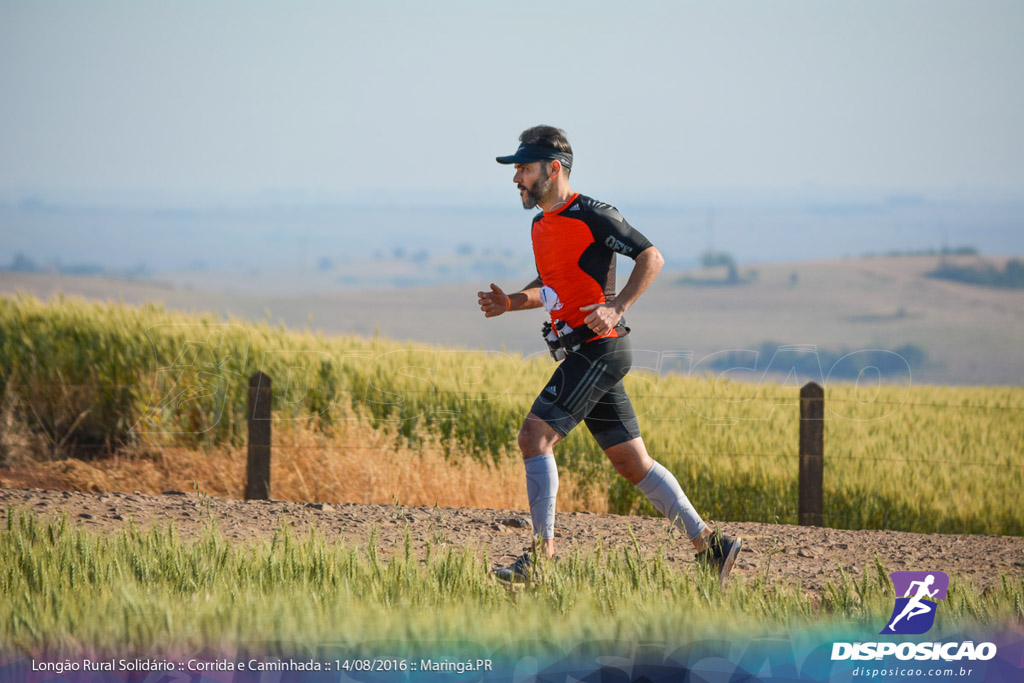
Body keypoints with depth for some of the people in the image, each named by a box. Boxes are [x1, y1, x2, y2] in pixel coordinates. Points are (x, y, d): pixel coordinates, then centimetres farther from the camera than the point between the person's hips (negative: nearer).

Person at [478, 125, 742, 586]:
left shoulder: (591, 216, -11)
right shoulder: (542, 224, 16)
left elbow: (651, 257, -12)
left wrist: (617, 307, -23)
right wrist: (510, 302, 9)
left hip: (599, 348, -9)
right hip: (586, 353, 9)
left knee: (535, 435, -15)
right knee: (631, 461, 8)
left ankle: (541, 551, -15)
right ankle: (709, 545, 11)